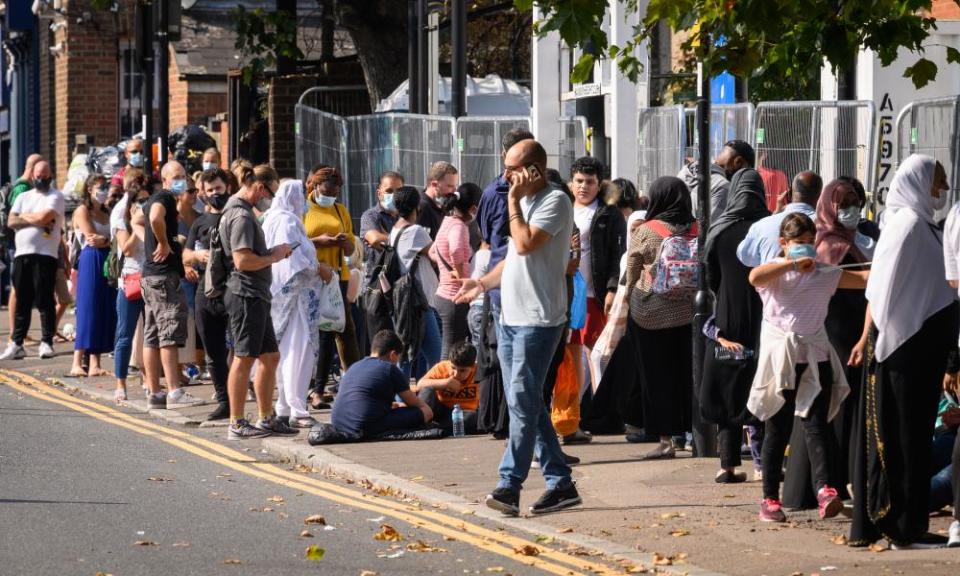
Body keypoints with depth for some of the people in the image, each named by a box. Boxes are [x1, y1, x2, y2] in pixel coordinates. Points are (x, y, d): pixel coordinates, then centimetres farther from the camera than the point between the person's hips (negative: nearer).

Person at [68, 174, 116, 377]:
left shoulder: (107, 213, 20)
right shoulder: (82, 211, 1)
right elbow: (91, 238, -10)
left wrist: (103, 241, -7)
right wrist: (111, 240, 0)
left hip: (107, 262, 7)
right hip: (90, 261, -7)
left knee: (105, 313, 2)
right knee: (87, 312, -10)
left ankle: (95, 364, 2)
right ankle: (77, 364, -10)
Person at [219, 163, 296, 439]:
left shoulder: (242, 210, 17)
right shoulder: (241, 215, -16)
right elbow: (242, 260, -24)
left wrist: (273, 253, 12)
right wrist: (274, 256, -10)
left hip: (255, 295, 11)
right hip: (245, 294, -11)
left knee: (270, 357, 14)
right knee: (244, 359, -4)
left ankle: (266, 419, 20)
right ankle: (237, 424, 2)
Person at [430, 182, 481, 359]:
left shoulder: (448, 222, 12)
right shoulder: (458, 226, -17)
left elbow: (433, 252, 29)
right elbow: (456, 250, -40)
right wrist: (461, 276, -25)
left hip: (444, 295, 10)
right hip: (456, 298, -10)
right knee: (450, 357, -5)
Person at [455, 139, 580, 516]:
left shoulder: (555, 202, -11)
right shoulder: (525, 202, 18)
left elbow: (526, 244, -23)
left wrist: (513, 201, -14)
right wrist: (483, 283, 15)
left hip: (538, 319, -10)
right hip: (510, 316, 10)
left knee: (523, 402, -12)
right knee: (527, 404, 9)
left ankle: (510, 485, -14)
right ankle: (559, 482, 13)